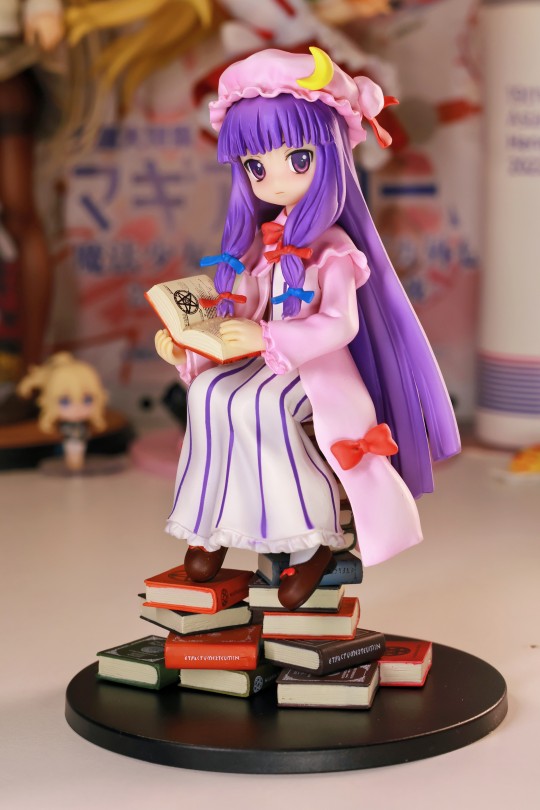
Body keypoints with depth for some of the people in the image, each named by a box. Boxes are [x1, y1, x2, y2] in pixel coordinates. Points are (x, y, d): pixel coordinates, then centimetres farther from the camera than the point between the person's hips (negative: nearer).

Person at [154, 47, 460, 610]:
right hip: (267, 361, 7)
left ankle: (314, 540, -21)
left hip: (320, 367, -6)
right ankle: (211, 527, -10)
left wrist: (266, 339, -30)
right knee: (208, 393, -23)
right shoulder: (261, 244, 12)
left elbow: (340, 324, -22)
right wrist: (186, 346, -2)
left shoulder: (333, 248, -10)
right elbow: (243, 314, 14)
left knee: (255, 405, -34)